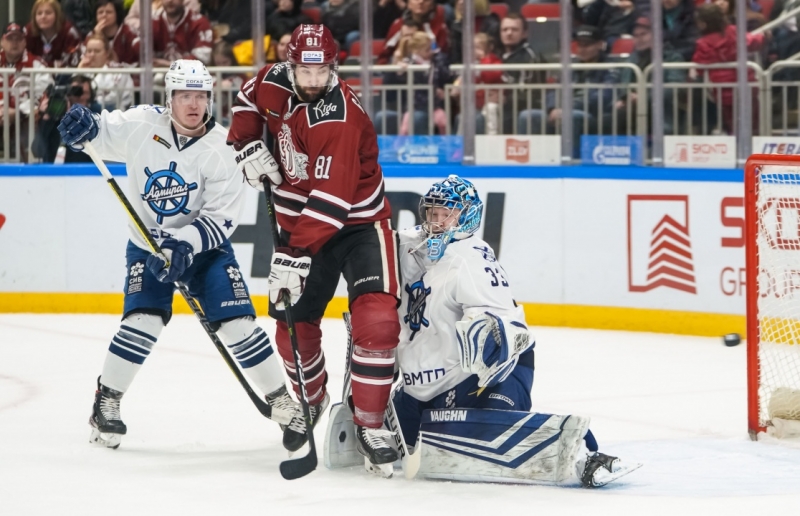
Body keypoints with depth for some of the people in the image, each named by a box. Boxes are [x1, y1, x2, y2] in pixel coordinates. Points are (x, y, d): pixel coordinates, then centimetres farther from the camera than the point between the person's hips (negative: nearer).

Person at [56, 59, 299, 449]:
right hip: (148, 245, 0)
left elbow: (222, 218, -19)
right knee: (143, 320, -18)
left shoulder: (221, 148, -18)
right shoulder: (142, 125, -14)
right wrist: (85, 126, -24)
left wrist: (185, 244, -33)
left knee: (237, 323, -8)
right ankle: (106, 402, -1)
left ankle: (281, 399, 9)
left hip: (204, 245, 0)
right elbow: (103, 133, 0)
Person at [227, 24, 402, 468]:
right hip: (300, 222, 6)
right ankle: (311, 400, 37)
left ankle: (369, 427, -15)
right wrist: (248, 145, 0)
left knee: (376, 320, -21)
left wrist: (298, 254, -40)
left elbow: (330, 200, -35)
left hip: (358, 223, -6)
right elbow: (248, 101, 18)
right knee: (293, 323, 8)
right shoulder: (274, 82, -8)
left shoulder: (341, 118, -29)